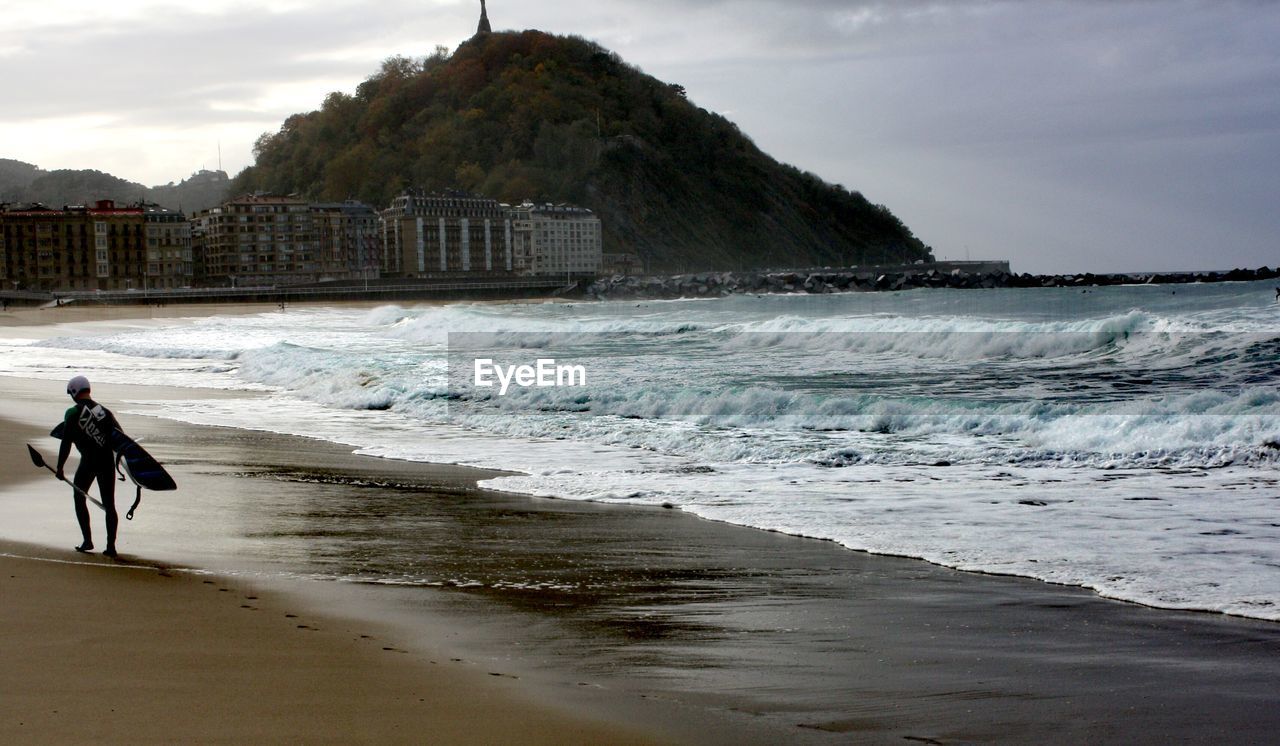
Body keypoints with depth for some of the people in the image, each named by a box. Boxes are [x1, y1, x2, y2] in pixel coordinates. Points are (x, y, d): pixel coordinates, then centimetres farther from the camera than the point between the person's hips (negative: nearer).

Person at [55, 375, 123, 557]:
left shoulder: (73, 413, -4)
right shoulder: (104, 411, 10)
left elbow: (66, 443, -5)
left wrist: (59, 467, 1)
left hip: (88, 462, -4)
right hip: (107, 461, 4)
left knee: (79, 498, 16)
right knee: (109, 503, 7)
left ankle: (87, 540, 10)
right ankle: (111, 545, 2)